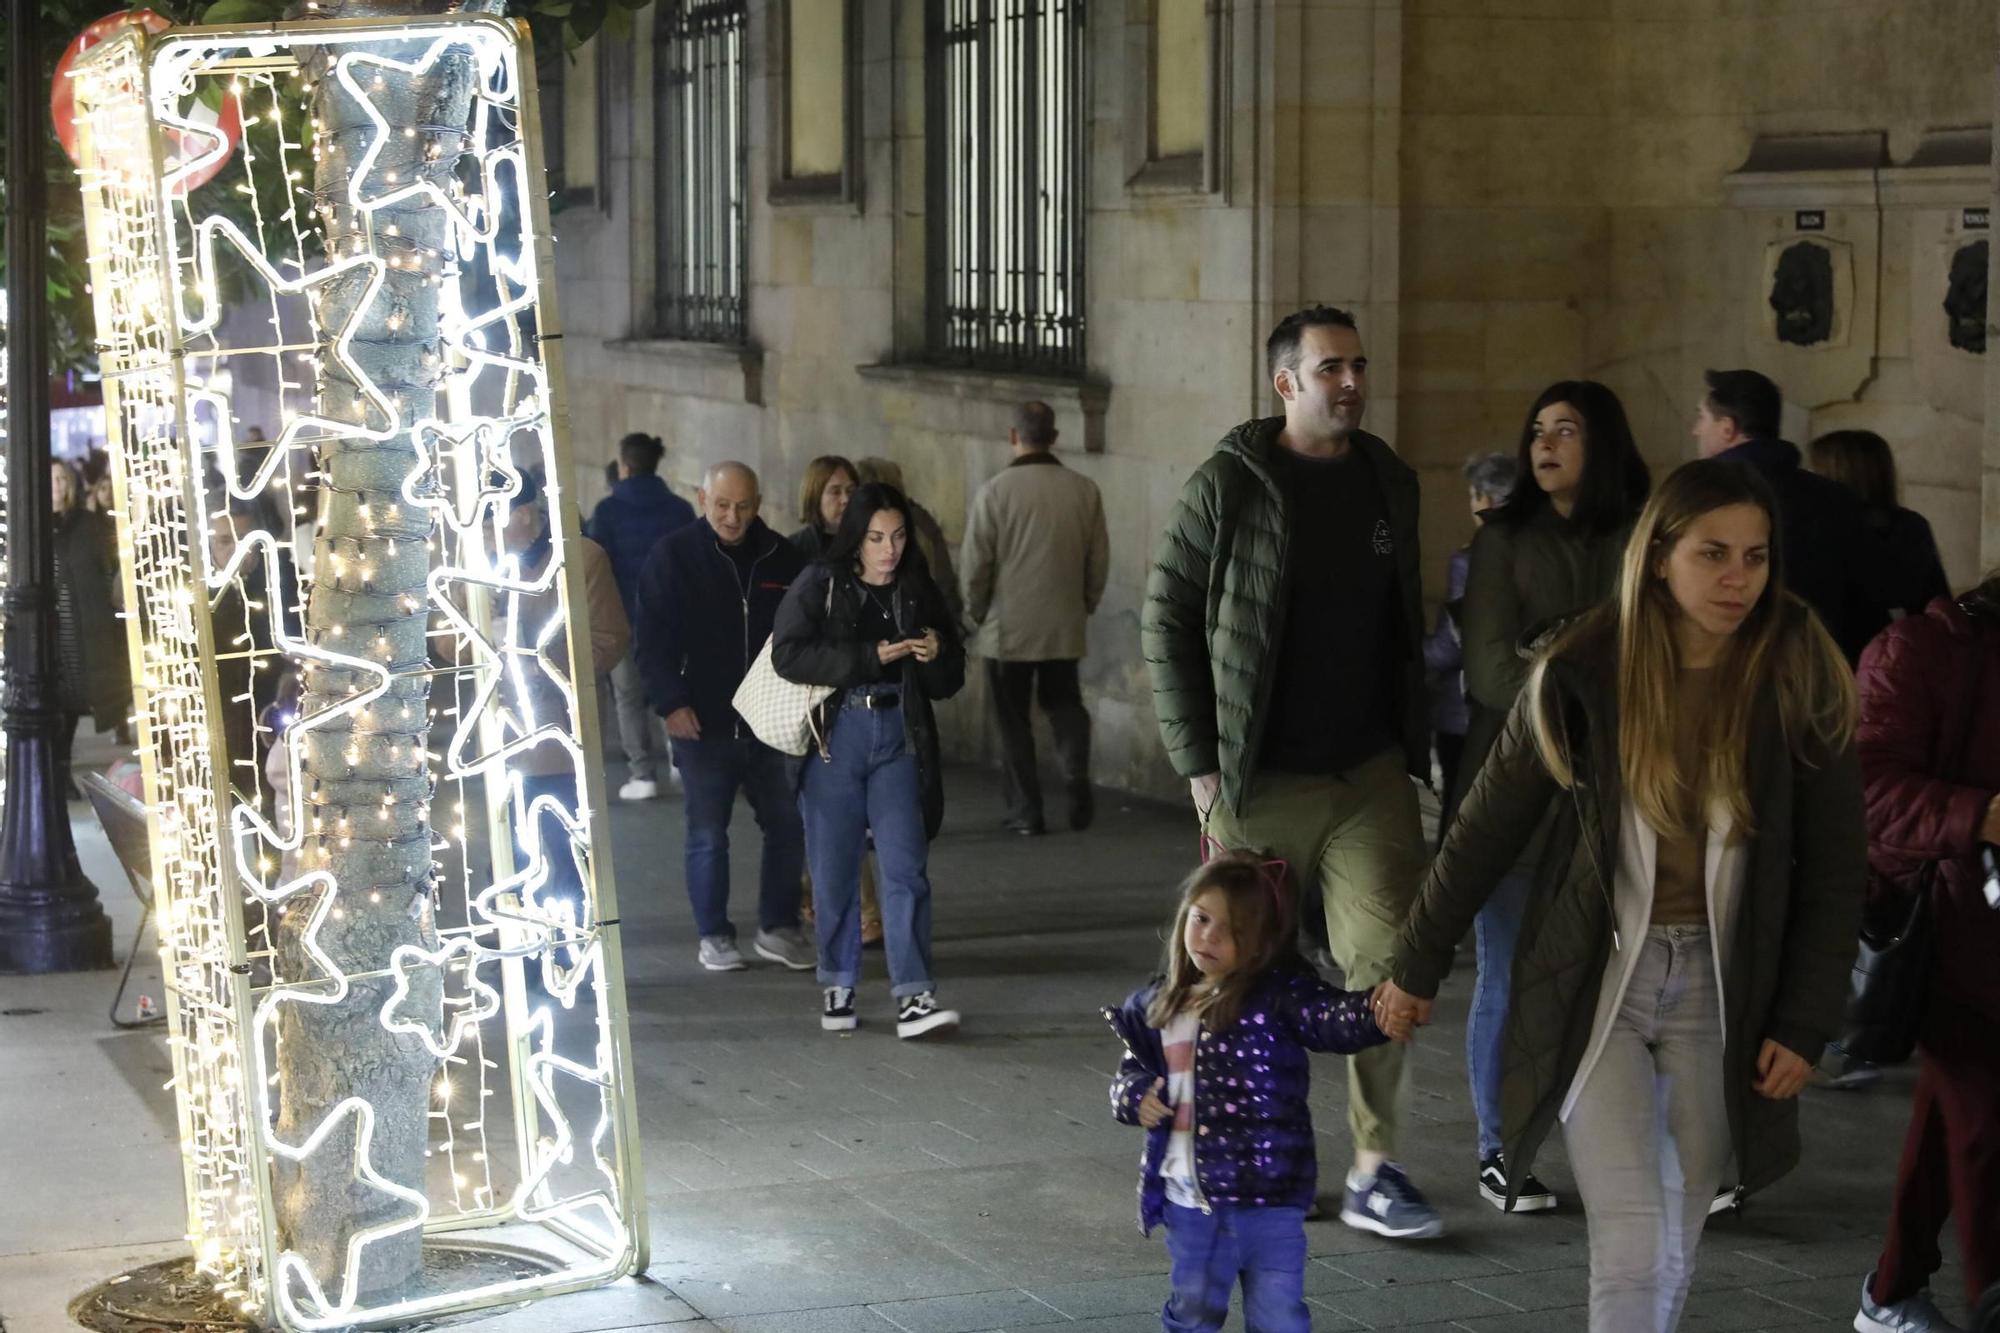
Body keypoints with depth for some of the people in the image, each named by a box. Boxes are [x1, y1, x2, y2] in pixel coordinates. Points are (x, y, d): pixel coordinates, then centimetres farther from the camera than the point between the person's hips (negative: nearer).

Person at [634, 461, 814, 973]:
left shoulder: (780, 557, 5)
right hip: (703, 722, -3)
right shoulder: (674, 556, -5)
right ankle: (714, 936, 15)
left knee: (787, 825, 6)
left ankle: (778, 928, 19)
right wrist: (671, 703, -16)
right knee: (708, 834, 4)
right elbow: (655, 639, -7)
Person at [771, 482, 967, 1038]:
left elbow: (950, 681, 12)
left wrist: (937, 656, -11)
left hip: (898, 737, 1)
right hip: (834, 736, -1)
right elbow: (789, 654, -15)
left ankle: (913, 996, -11)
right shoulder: (819, 585, -1)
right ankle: (839, 987, 20)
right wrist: (872, 657, -19)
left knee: (905, 867, -7)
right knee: (835, 870, 5)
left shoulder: (918, 592, 8)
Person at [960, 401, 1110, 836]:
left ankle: (1025, 809, 9)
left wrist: (976, 613, 7)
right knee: (1064, 701, 18)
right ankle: (1076, 772, -7)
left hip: (1008, 628, -3)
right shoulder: (1084, 490, -3)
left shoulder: (994, 492, -12)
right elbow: (1099, 559, 3)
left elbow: (975, 565, -9)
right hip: (1065, 627, 3)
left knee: (1014, 719, 8)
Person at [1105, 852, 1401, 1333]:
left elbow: (1333, 1016, -28)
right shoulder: (1159, 1005, 5)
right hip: (1188, 1204, 5)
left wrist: (1377, 1012, -50)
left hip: (1268, 1202, -4)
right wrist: (1133, 1096, -4)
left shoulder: (1278, 997, -11)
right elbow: (1133, 1068, 19)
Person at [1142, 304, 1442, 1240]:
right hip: (1260, 784, -3)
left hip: (1371, 776, 3)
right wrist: (1198, 761, -8)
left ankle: (1374, 1172, 2)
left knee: (1388, 966, -5)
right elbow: (1165, 620, -4)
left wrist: (1413, 743, 11)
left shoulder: (1390, 482, 9)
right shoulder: (1227, 487, -6)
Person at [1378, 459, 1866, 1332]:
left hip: (1720, 988, 2)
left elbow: (1832, 868, 0)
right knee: (1630, 1246, -10)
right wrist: (1417, 965, 7)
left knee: (1676, 1247, 10)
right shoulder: (1584, 671, -10)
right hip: (1596, 978, -2)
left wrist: (1806, 1023, -4)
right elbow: (1489, 826, 0)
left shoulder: (1799, 682, -7)